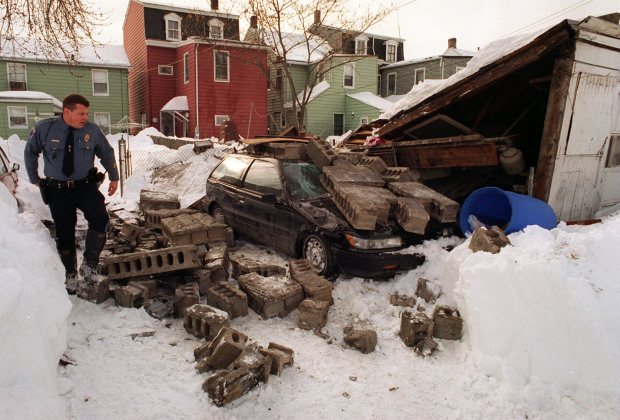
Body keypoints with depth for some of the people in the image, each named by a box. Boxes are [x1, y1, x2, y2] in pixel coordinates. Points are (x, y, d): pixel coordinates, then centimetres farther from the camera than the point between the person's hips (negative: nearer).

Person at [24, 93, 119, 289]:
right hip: (58, 189, 0)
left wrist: (114, 177, 16)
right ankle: (70, 273, 28)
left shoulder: (92, 131, -8)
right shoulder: (44, 128, -9)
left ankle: (89, 262, -3)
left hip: (86, 186, 0)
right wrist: (34, 179, 15)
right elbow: (30, 152, 9)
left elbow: (107, 153, 9)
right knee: (64, 234, 7)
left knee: (100, 219, -24)